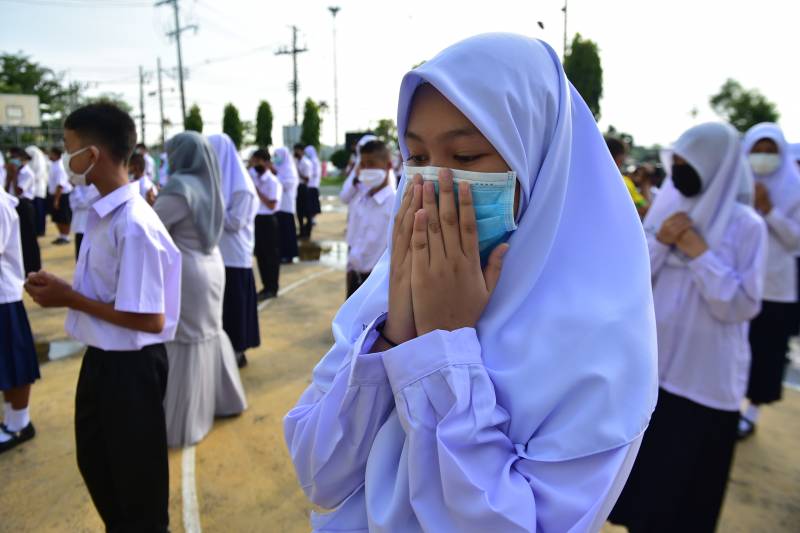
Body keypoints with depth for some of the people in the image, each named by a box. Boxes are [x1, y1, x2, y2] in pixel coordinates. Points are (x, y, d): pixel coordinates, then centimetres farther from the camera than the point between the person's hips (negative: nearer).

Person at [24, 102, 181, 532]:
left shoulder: (134, 226, -27)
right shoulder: (101, 213, 3)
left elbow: (150, 319, -27)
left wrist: (71, 299, -20)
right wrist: (62, 287, -1)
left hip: (131, 366, -10)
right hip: (101, 358, 10)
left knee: (137, 478, 14)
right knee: (96, 463, 28)